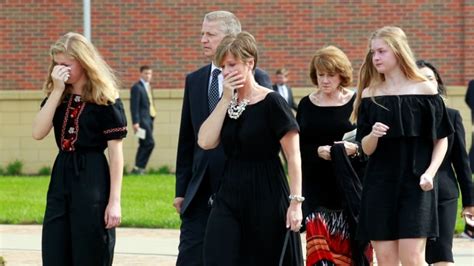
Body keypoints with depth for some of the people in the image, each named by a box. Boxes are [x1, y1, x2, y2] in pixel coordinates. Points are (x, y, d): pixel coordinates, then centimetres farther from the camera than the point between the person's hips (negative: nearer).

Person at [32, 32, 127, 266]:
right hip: (61, 179, 6)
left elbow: (116, 152, -8)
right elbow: (38, 133, -7)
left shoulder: (105, 99, -7)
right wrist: (57, 91, -11)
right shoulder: (56, 97, 9)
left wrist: (114, 200, -13)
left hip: (92, 181, -6)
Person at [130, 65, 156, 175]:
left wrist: (151, 119, 14)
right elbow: (134, 106, -13)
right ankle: (138, 167, -11)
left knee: (144, 145, 9)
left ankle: (138, 168, 13)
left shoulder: (147, 87, 19)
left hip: (149, 119, 9)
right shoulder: (137, 87, -8)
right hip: (142, 119, -9)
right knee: (149, 143, -14)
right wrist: (135, 122, -20)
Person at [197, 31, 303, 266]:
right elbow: (205, 142, -4)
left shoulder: (271, 103, -8)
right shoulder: (227, 104, 10)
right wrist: (226, 99, -6)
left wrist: (295, 201, -16)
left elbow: (293, 156, -10)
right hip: (229, 196, 5)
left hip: (267, 198, -5)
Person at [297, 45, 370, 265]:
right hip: (316, 187, 1)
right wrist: (317, 151, -11)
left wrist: (355, 148, -17)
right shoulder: (307, 105, 8)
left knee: (348, 248, 1)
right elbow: (296, 146, 7)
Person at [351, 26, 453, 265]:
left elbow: (441, 140, 4)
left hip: (414, 185, -3)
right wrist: (373, 135, -16)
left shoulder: (425, 91, 0)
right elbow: (366, 148, 6)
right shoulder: (369, 94, 7)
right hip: (379, 185, 3)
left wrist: (430, 173, -10)